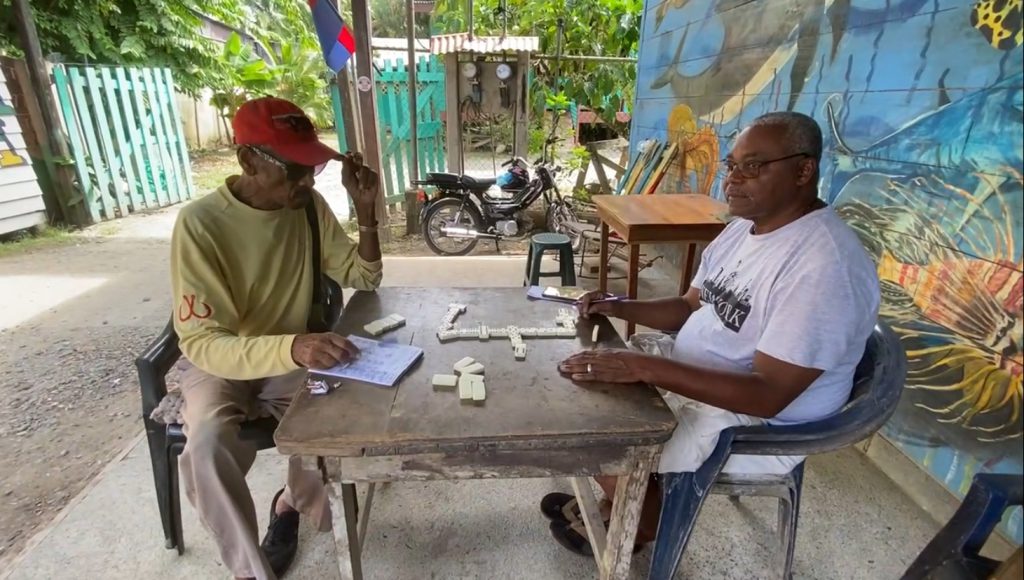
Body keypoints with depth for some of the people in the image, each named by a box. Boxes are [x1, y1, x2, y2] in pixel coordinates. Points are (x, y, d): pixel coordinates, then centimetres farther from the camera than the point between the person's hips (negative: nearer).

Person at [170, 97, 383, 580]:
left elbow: (363, 278, -1)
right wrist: (292, 348, -45)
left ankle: (292, 502, 12)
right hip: (220, 365, -3)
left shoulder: (310, 206, -7)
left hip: (293, 360, 4)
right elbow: (202, 343, -26)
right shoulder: (201, 223, -22)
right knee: (208, 444, -33)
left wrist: (365, 210, -17)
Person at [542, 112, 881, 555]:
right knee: (589, 373, 7)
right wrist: (618, 308, -8)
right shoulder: (743, 227, 3)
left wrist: (646, 368, -36)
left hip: (759, 425, -9)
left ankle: (644, 526, 18)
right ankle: (617, 502, 25)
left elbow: (768, 395, -31)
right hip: (690, 371, 9)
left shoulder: (823, 265, -28)